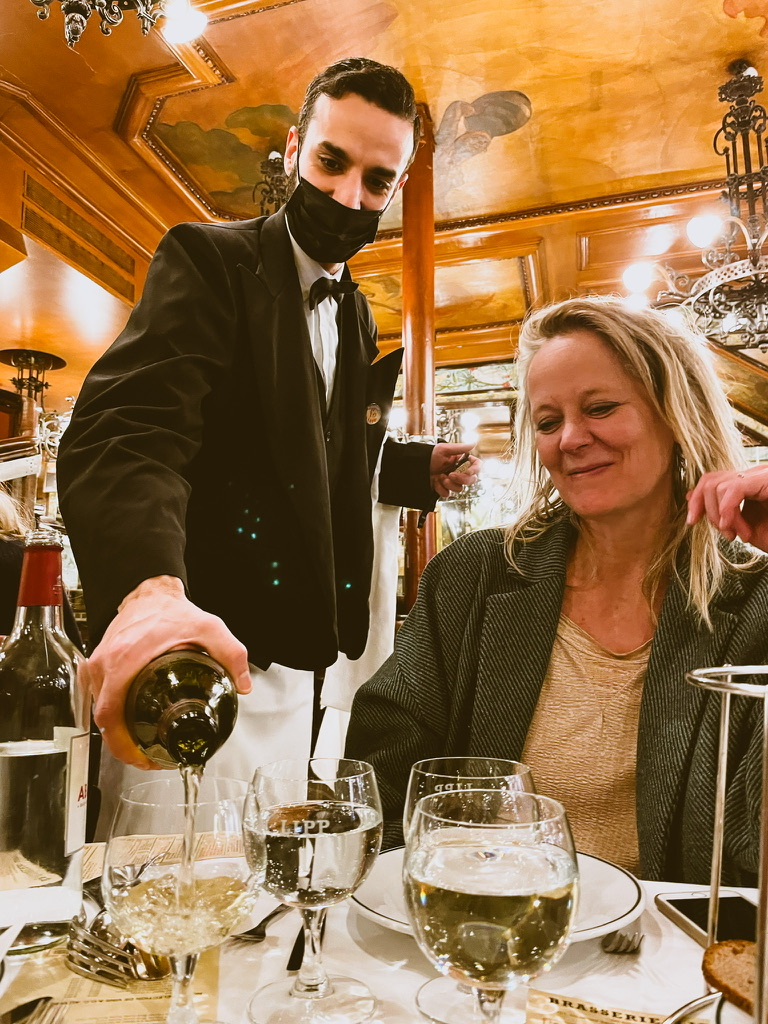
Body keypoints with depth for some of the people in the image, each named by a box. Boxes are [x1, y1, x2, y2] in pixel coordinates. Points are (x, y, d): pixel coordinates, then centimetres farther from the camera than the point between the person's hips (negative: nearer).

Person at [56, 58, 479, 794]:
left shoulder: (357, 318, 15)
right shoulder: (209, 259, -8)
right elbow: (126, 433, -23)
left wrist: (418, 470, 6)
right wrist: (151, 589, -41)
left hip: (295, 666, 7)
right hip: (187, 651, -6)